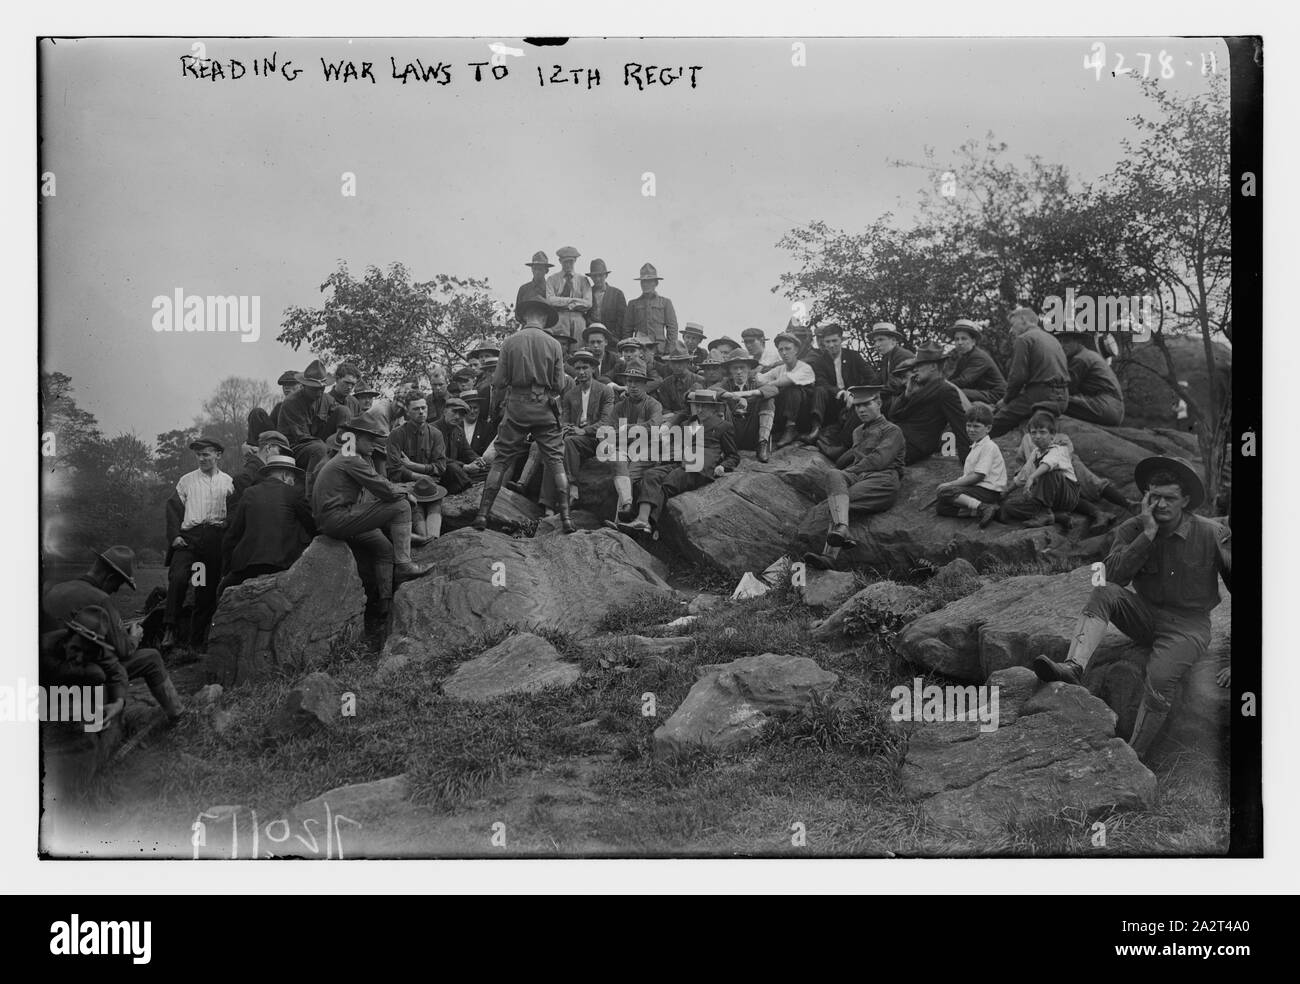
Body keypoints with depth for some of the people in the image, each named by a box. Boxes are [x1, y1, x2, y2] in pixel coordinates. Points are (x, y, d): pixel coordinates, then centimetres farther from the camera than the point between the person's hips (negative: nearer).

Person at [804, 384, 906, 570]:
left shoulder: (892, 431, 13)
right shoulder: (858, 431, 36)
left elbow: (878, 461, -4)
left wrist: (849, 471, -6)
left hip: (883, 480, -5)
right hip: (858, 478, 5)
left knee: (843, 499, -32)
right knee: (833, 475, -32)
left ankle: (830, 555, -53)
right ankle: (842, 530, -57)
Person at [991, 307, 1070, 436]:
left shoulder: (1023, 339, -4)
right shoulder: (1053, 339, 22)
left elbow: (1018, 376, -12)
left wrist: (1006, 400, 3)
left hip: (1040, 395, -9)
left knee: (995, 425, -5)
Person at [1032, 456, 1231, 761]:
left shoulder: (1213, 535, -10)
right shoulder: (1132, 530, -3)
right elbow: (1113, 575, -18)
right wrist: (1148, 534, -23)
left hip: (1188, 626, -3)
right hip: (1146, 616, 3)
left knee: (1161, 679, -31)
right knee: (1104, 593, -26)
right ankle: (1073, 668, -42)